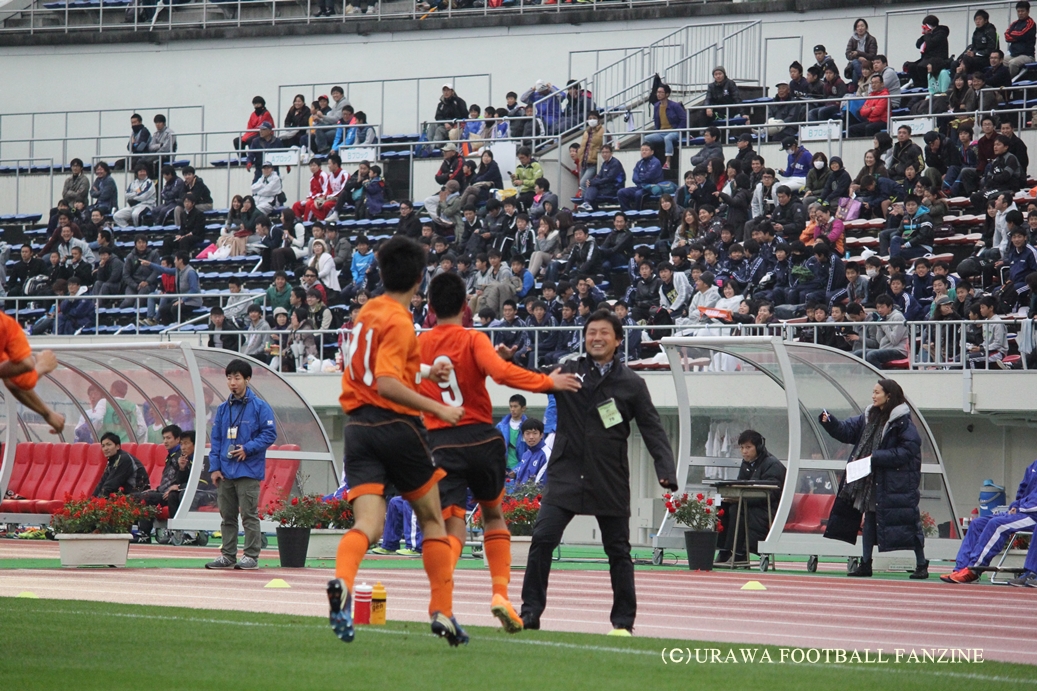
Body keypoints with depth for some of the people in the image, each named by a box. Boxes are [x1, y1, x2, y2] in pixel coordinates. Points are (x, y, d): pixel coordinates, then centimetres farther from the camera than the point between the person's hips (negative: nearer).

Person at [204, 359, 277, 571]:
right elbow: (215, 440, 14)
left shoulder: (259, 406, -2)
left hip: (248, 471, -5)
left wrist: (248, 448, -14)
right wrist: (214, 467, 5)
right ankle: (228, 555, 15)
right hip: (225, 472, 5)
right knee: (227, 516, 9)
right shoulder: (223, 409, 13)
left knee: (249, 515, -5)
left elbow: (270, 434, -5)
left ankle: (251, 556, -2)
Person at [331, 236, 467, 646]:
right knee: (433, 520, 12)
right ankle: (442, 610, 12)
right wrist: (438, 409, -20)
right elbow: (387, 384, -22)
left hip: (359, 427, 6)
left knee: (367, 525, -7)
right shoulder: (398, 321, -11)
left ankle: (341, 583, -37)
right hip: (397, 427, -6)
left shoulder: (367, 312, 13)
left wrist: (424, 374, 25)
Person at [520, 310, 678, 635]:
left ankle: (623, 620, 14)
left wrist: (666, 471, -12)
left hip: (610, 482, 0)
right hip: (566, 474, 0)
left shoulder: (631, 384, 3)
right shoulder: (568, 372, 5)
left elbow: (653, 431, 0)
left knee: (618, 550, 5)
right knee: (542, 539, -13)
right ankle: (530, 612, -8)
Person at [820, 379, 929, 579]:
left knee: (907, 522, -4)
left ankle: (921, 565, 4)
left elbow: (907, 451, -17)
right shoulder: (869, 417, 11)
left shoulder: (902, 422, -13)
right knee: (869, 521, 11)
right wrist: (829, 422, -5)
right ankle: (865, 564, 19)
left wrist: (877, 457, -19)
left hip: (897, 483, -8)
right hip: (870, 481, 8)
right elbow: (847, 431, 13)